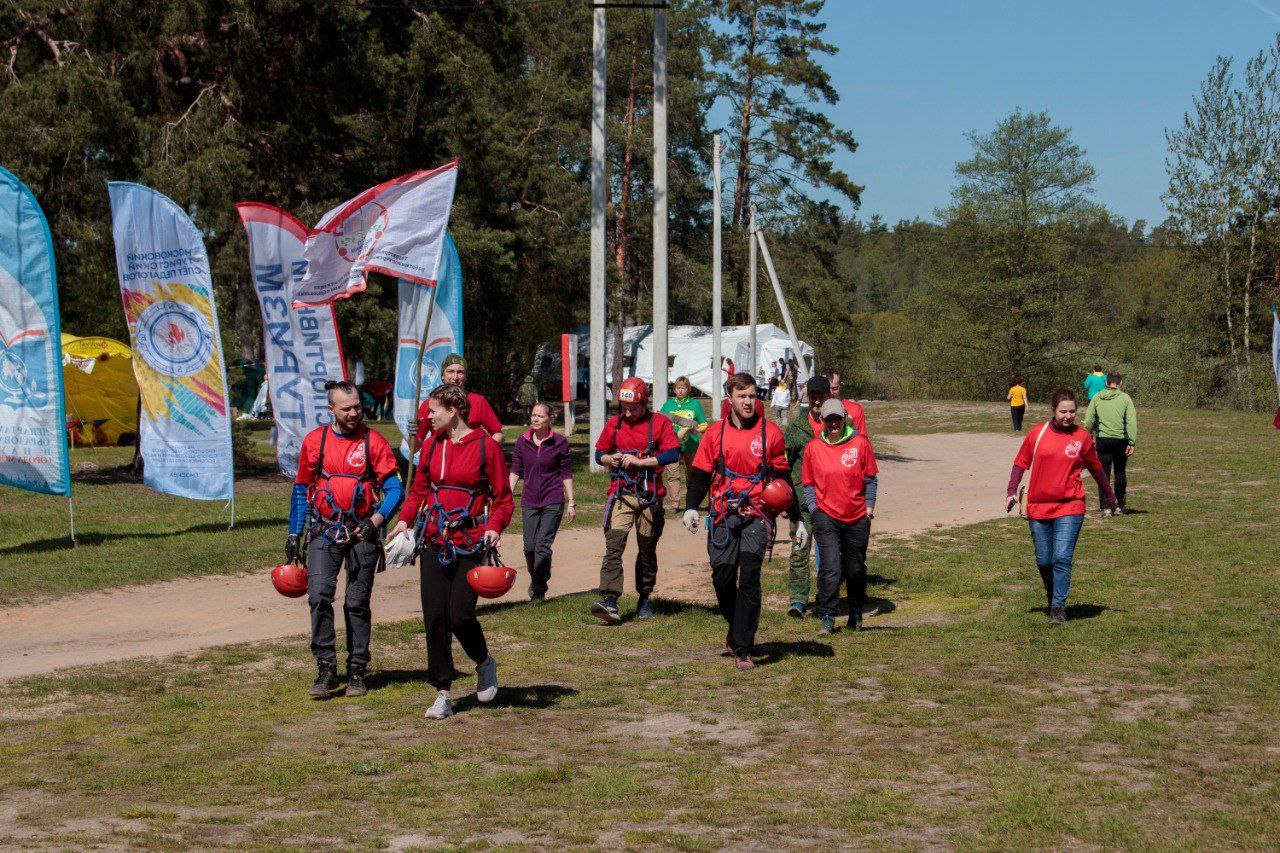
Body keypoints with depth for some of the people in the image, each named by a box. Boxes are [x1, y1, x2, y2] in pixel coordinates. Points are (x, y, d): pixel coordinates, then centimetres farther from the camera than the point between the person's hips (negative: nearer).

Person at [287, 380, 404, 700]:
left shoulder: (374, 441, -2)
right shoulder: (314, 441, 4)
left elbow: (395, 488, -4)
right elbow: (301, 489, 12)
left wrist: (376, 520, -20)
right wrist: (294, 534, 10)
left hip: (362, 533, -1)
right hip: (324, 532, 1)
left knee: (358, 603, 5)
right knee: (319, 595, -14)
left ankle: (357, 671, 16)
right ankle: (326, 669, -8)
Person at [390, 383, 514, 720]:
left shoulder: (486, 446, -5)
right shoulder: (432, 445, 9)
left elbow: (503, 497, -1)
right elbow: (419, 489, 17)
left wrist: (495, 526, -18)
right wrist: (405, 519, 1)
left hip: (471, 543, -4)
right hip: (434, 540, 4)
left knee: (460, 614, -10)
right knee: (434, 616, -1)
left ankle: (485, 663, 22)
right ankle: (444, 693, 9)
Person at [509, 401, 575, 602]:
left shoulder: (559, 442, -3)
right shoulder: (522, 441, 3)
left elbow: (566, 473, 2)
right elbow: (516, 471, 9)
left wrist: (571, 502, 2)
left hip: (553, 502, -3)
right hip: (529, 501, 3)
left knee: (543, 545, -10)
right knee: (530, 546, 0)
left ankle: (539, 590, 1)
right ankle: (536, 580, 27)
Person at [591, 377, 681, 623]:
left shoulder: (660, 422, 0)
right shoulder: (613, 424, 10)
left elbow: (673, 454, -11)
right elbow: (599, 454, 20)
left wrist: (640, 461, -15)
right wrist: (610, 459, -4)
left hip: (650, 496, -1)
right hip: (620, 495, 1)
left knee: (647, 550, 11)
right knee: (614, 545, -15)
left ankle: (645, 599, 28)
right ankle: (610, 603, -24)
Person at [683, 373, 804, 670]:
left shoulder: (770, 432, 4)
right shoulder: (715, 433, 8)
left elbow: (783, 479, 10)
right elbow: (700, 474, 10)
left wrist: (796, 520, 9)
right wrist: (691, 507, -6)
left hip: (757, 514, -2)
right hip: (723, 515, 2)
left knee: (749, 579, -10)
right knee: (722, 577, 1)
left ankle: (742, 648, -6)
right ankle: (737, 630, 27)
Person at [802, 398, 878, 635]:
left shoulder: (860, 443, -2)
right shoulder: (813, 447, 0)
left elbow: (870, 479, 5)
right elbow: (808, 482, 8)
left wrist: (870, 506, 1)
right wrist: (813, 508, -1)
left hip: (857, 518, 1)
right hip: (826, 516, -1)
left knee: (856, 569, 12)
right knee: (831, 567, -14)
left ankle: (856, 616, 30)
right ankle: (827, 619, -10)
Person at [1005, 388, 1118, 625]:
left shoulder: (1082, 436, 2)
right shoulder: (1037, 433, 2)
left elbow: (1095, 467, 16)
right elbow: (1021, 463, 11)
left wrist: (1108, 494, 26)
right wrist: (1012, 491, 2)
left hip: (1069, 507, -2)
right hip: (1038, 506, 2)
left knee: (1062, 558, -12)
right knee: (1043, 561, 9)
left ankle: (1059, 606, -5)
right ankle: (1052, 599, 31)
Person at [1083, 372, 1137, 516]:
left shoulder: (1097, 398, 2)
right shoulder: (1125, 398, -2)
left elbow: (1088, 421, 2)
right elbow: (1131, 422, -7)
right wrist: (1132, 442, -6)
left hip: (1102, 440, 1)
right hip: (1120, 440, 0)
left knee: (1104, 474, 3)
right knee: (1120, 473, 15)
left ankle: (1105, 507, -4)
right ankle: (1119, 506, 21)